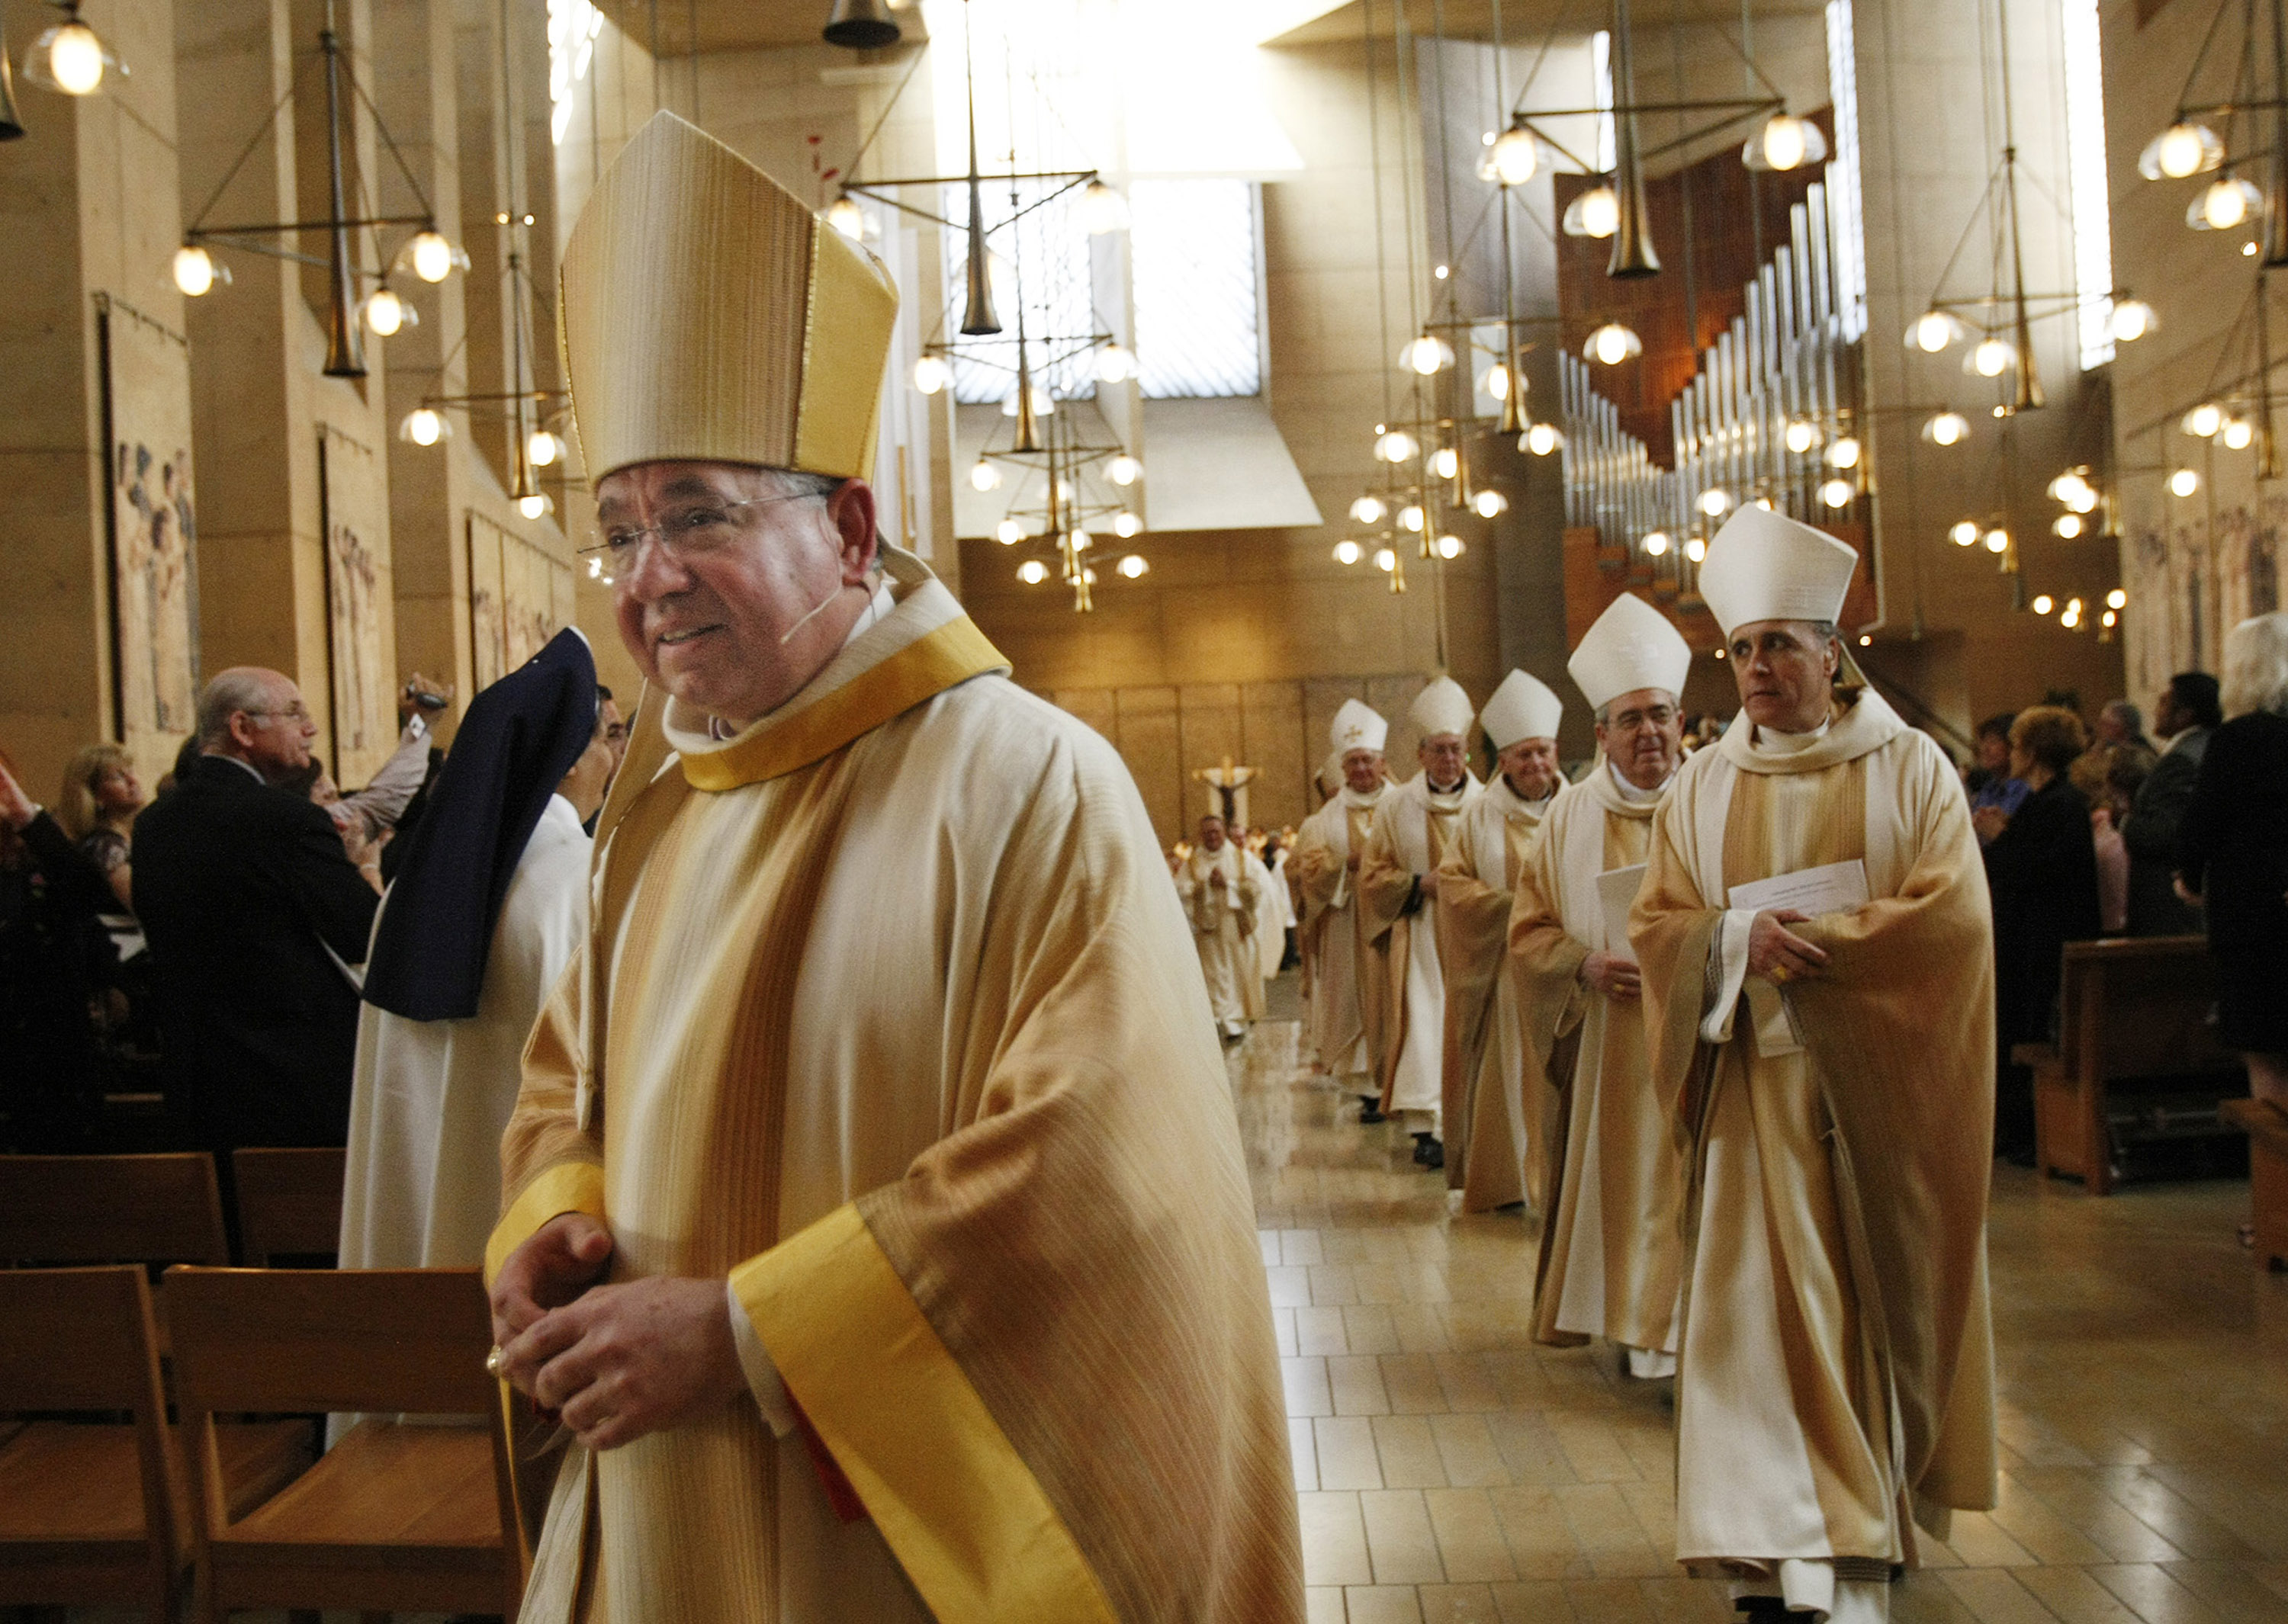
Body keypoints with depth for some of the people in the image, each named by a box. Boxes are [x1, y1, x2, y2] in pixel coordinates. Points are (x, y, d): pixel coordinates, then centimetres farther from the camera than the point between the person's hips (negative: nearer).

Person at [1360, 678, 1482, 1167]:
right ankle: (1427, 1124, -8)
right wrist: (1419, 883, -11)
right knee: (1424, 1022, -8)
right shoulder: (1398, 807, 3)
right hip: (1419, 937, -1)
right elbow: (1373, 876, 5)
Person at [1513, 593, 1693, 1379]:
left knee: (1695, 1180, -2)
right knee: (1623, 1178, 6)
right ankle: (1632, 1322, 18)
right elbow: (1530, 929, 8)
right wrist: (1585, 966, -11)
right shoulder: (1574, 818, 6)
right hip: (1611, 1041, 1)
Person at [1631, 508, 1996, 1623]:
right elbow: (1654, 925, 4)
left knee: (1879, 1300, 4)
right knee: (1774, 1309, -3)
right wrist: (1740, 938, -15)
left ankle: (1869, 1515, 18)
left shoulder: (1909, 767, 2)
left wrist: (1814, 942, -15)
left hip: (1880, 1085, -1)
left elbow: (1954, 913, -8)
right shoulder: (1704, 788, 8)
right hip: (1758, 1088, 1)